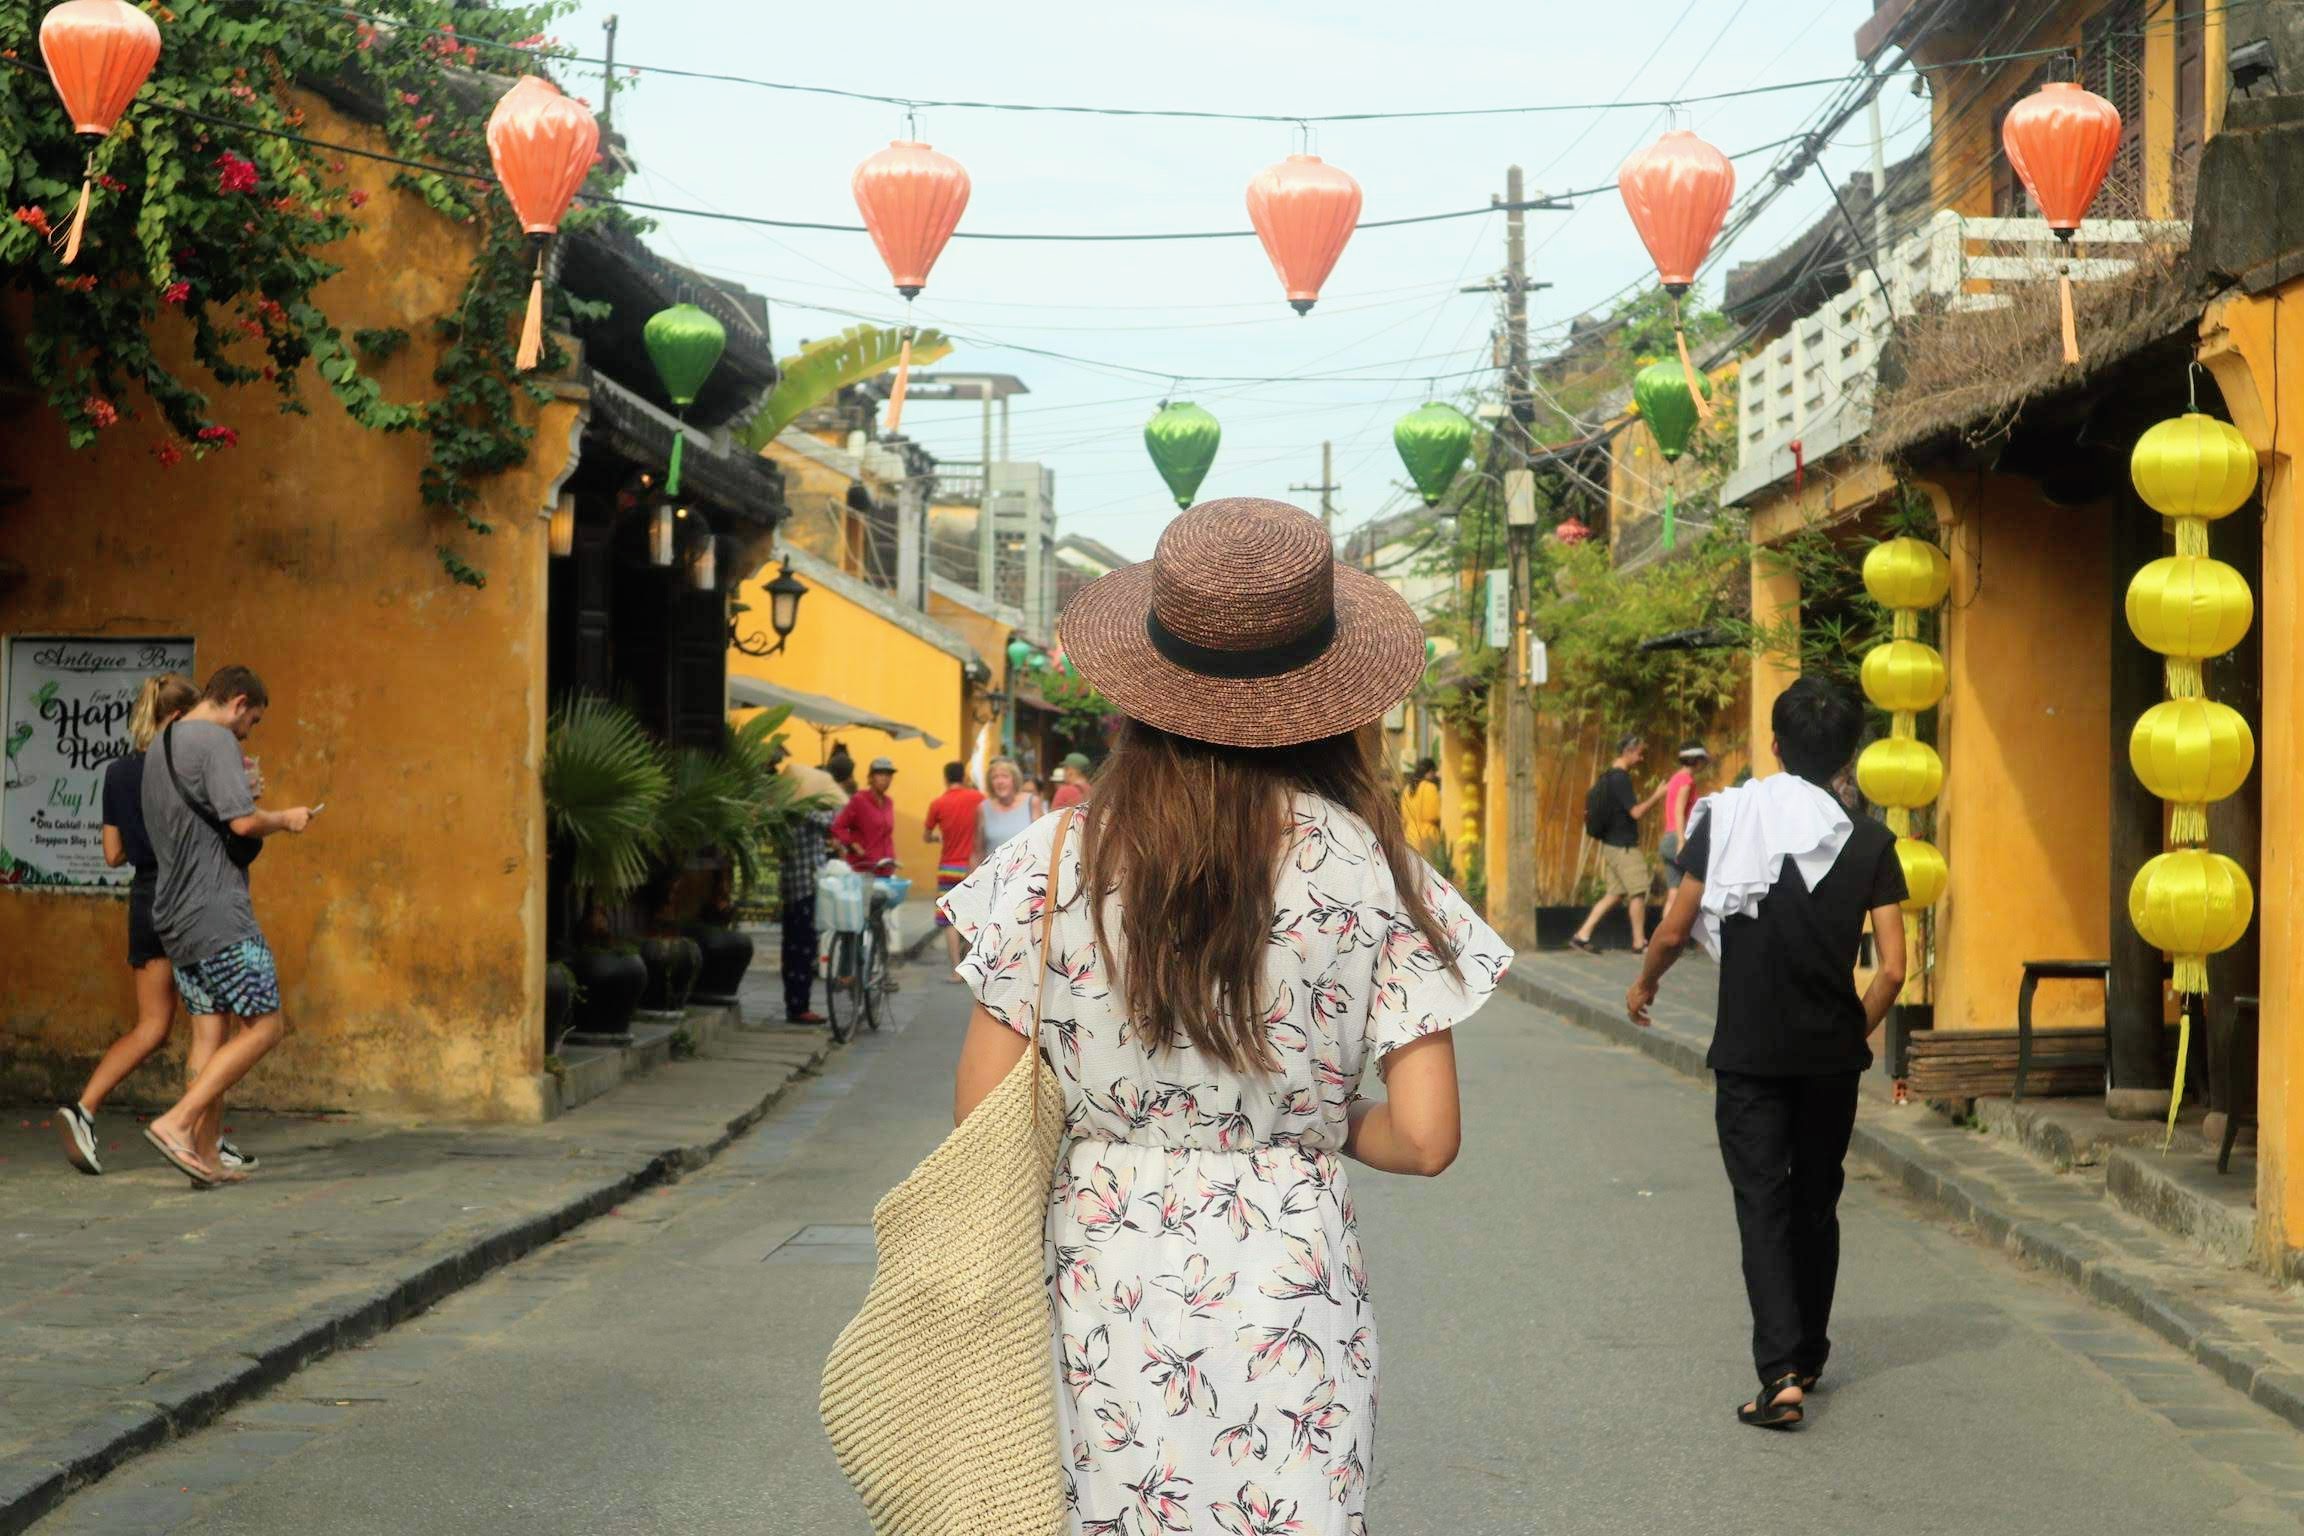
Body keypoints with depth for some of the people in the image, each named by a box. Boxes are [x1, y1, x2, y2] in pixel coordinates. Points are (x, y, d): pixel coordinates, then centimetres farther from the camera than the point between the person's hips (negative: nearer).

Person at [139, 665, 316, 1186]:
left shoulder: (162, 747, 19)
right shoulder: (216, 740, -10)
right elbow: (243, 822, -19)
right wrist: (286, 819, 0)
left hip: (176, 917, 9)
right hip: (219, 915, -9)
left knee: (210, 1032, 9)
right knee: (262, 1027, -5)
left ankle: (205, 1155, 5)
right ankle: (177, 1123, -13)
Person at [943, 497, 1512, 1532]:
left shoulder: (1057, 858, -5)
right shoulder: (1369, 868, -6)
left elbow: (982, 1110, -2)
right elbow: (1425, 1136, -7)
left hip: (1098, 1289, 1)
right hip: (1287, 1288, 0)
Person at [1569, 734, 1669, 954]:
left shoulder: (1607, 777, 13)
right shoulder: (1621, 779, -16)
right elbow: (1636, 812, -19)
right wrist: (1657, 796, -9)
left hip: (1610, 844, 9)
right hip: (1624, 846, -9)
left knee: (1614, 894, 9)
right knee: (1638, 893, -1)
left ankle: (1582, 936, 4)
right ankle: (1639, 943, 5)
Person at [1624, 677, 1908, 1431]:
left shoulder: (1727, 818, -7)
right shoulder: (1867, 841, -4)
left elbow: (1673, 930, -5)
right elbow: (1892, 968, -7)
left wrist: (1644, 985, 16)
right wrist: (1857, 1030, 12)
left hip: (1749, 1051, -2)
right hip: (1831, 1056, 2)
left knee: (1763, 1205, -1)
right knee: (1816, 1204, 17)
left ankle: (1781, 1374, -13)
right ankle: (1809, 1357, 29)